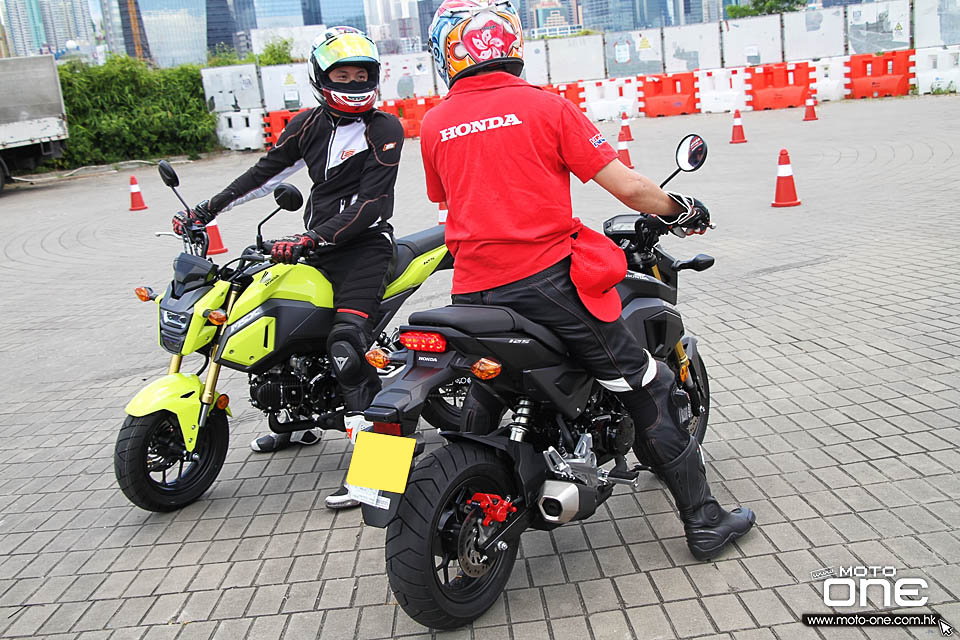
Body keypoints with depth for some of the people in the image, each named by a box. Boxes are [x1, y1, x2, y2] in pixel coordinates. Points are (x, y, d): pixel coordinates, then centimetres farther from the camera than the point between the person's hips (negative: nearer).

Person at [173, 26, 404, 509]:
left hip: (363, 243, -7)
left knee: (345, 341, -25)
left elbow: (372, 202, -16)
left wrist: (312, 239, -25)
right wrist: (208, 210, 11)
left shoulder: (385, 129, -7)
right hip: (316, 243, 8)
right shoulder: (310, 124, 11)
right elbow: (268, 171, 17)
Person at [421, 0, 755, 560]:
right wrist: (680, 209, 14)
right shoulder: (546, 105, -1)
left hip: (474, 293, 4)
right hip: (549, 278, -3)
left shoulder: (433, 125, 8)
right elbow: (628, 187, -4)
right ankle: (704, 519, 17)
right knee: (650, 390, 10)